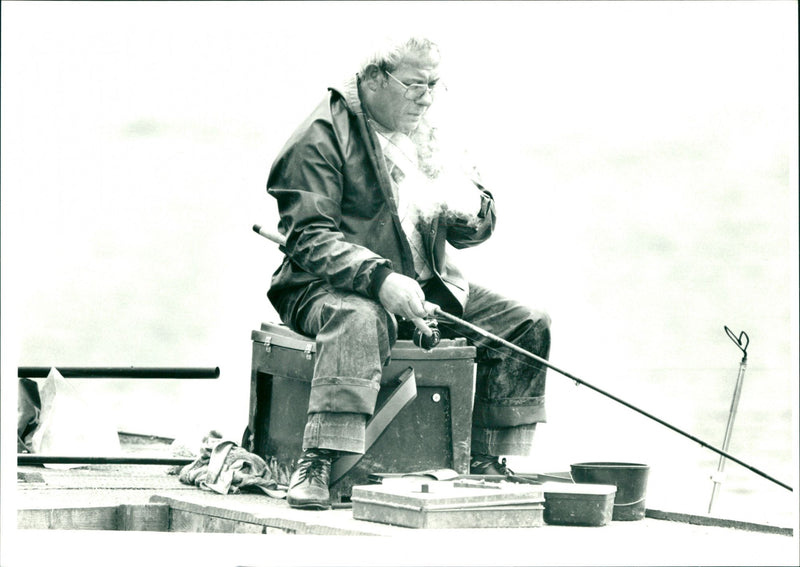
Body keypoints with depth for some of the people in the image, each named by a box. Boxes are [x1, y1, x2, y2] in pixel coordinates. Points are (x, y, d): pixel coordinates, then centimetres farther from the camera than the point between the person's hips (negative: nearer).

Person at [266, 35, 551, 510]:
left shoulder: (428, 135, 13)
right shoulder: (322, 137, -10)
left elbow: (471, 232, 15)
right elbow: (308, 237, -19)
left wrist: (472, 212, -11)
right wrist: (380, 279, -33)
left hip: (425, 286, 7)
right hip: (329, 287, -7)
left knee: (528, 324, -7)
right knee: (361, 320, -42)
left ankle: (487, 464, 0)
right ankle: (315, 467, -43)